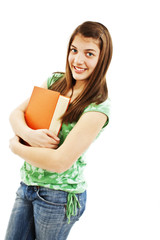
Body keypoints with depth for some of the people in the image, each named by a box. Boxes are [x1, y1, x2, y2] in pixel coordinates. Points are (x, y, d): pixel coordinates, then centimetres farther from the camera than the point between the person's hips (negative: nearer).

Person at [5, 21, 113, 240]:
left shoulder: (98, 106, -20)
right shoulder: (55, 81, 2)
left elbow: (60, 161, -24)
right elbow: (16, 113, 2)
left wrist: (15, 146, -12)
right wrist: (28, 134, -20)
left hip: (58, 197, -6)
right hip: (27, 183, 6)